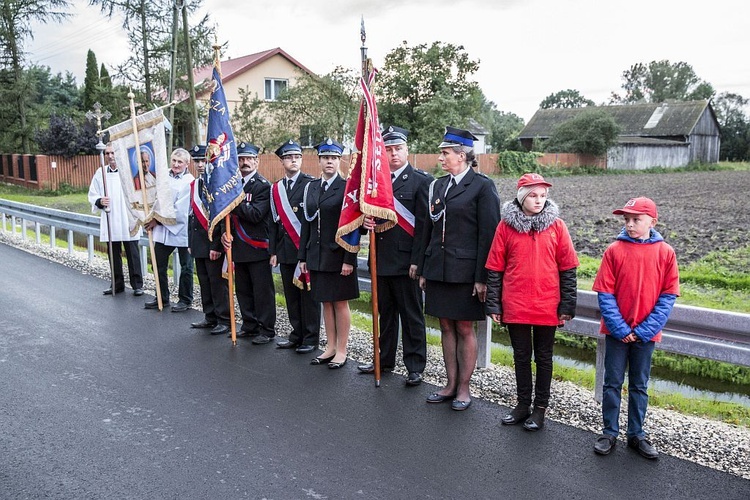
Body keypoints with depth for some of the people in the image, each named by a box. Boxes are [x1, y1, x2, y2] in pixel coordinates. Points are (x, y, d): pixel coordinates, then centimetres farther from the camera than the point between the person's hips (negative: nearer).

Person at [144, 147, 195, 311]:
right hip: (162, 230, 6)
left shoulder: (189, 181, -12)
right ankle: (162, 298, 26)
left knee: (185, 267, 8)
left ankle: (185, 299, 21)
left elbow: (179, 210, -16)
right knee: (159, 265, 11)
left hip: (182, 230, -6)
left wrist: (158, 220, -12)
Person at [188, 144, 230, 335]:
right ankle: (210, 317, 24)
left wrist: (216, 245, -18)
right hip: (198, 244, 8)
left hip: (214, 244, -8)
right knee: (204, 282, 13)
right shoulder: (194, 185, 15)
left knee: (218, 283, -3)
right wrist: (190, 243, 17)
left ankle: (224, 320, 5)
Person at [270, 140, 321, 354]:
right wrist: (273, 251, 11)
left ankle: (311, 338, 10)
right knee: (291, 295, 11)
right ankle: (297, 334, 23)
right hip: (285, 251, 6)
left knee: (308, 294, 1)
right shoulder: (276, 189, 14)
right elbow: (275, 222, 15)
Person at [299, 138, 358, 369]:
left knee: (340, 302, 4)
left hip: (338, 256, -5)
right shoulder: (310, 188, 10)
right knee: (326, 302, 13)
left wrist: (349, 259, -16)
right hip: (317, 255, 5)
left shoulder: (347, 187, -6)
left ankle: (341, 351, 15)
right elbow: (306, 224, 12)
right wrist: (303, 256, 9)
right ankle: (330, 348, 24)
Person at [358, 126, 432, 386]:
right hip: (381, 260, 6)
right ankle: (385, 359, 31)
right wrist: (366, 220, -7)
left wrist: (416, 261, -15)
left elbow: (423, 225, -11)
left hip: (405, 261, -6)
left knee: (411, 316, 4)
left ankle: (415, 367, 15)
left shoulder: (421, 181, -6)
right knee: (385, 313, 17)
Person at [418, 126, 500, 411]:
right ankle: (451, 385, 24)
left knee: (464, 329, 4)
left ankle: (464, 388, 18)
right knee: (446, 328, 12)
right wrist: (423, 270, 12)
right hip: (438, 268, 6)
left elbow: (488, 234, -10)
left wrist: (482, 277, -14)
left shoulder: (482, 186, -7)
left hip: (465, 271, -6)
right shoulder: (437, 185, 12)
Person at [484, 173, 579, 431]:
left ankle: (540, 407, 25)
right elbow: (495, 268, 2)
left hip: (547, 307, 0)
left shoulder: (556, 225, -2)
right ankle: (523, 403, 28)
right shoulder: (506, 225, -1)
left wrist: (567, 306, -2)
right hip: (515, 306, 1)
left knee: (543, 357, 11)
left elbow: (567, 269, 0)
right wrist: (493, 304, 0)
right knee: (521, 356, 13)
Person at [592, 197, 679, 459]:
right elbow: (605, 293, -6)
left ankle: (636, 434, 26)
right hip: (617, 332, -1)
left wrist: (645, 329, -10)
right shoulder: (614, 250, -5)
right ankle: (609, 432, 22)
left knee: (639, 385, 13)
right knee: (613, 383, 8)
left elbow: (668, 297, -2)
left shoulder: (665, 253, -3)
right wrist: (620, 328, -12)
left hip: (646, 333, 1)